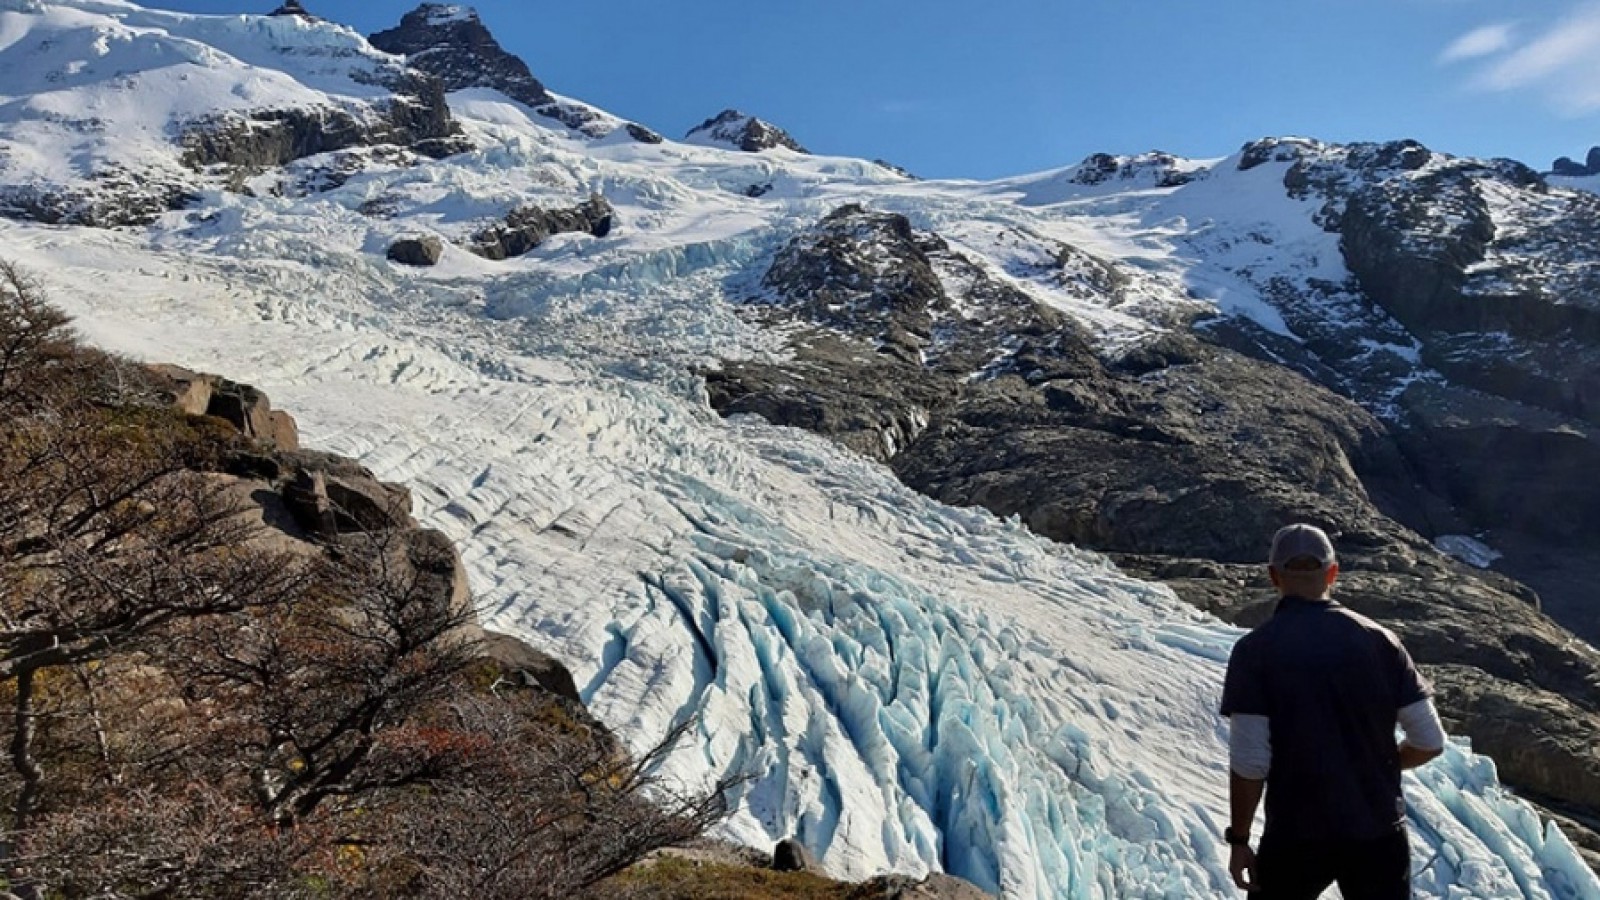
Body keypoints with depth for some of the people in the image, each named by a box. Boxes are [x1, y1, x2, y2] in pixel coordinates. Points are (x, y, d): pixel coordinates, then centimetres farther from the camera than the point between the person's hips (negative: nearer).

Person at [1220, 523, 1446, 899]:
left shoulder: (1255, 650, -13)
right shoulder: (1378, 639, -3)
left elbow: (1250, 763, -16)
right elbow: (1430, 742, 0)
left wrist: (1239, 840, -4)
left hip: (1296, 836, -2)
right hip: (1380, 831, 3)